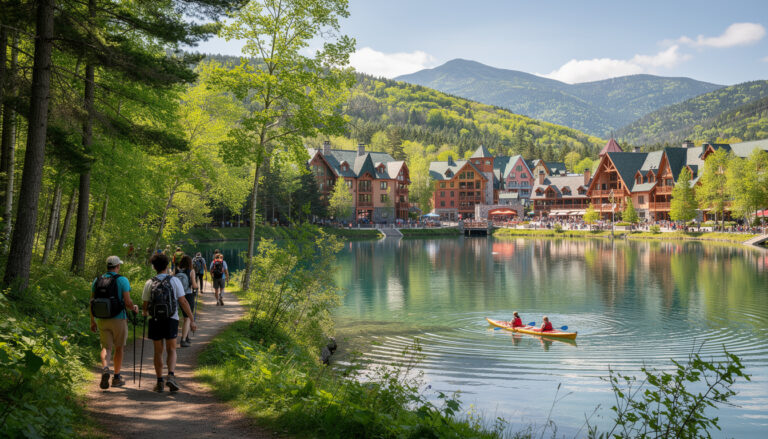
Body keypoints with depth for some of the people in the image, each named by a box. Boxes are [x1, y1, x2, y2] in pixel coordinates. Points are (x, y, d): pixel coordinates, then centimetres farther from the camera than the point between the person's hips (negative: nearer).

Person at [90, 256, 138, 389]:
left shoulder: (97, 280, 5)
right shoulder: (122, 280, -9)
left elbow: (92, 302, 7)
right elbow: (127, 302, -14)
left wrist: (92, 321, 14)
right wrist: (134, 308, 8)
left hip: (101, 320, 3)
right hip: (118, 319, -3)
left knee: (106, 347, 9)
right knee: (119, 348, 12)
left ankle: (105, 368, -20)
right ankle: (116, 378, 19)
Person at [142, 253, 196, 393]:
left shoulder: (149, 283, 0)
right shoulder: (174, 281, -4)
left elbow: (145, 305, 5)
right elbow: (183, 302, -7)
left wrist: (145, 313, 29)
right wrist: (192, 320, -3)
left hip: (155, 320, 1)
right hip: (171, 320, -1)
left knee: (158, 352, 12)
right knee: (171, 350, 11)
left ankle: (159, 382, 14)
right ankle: (171, 376, -10)